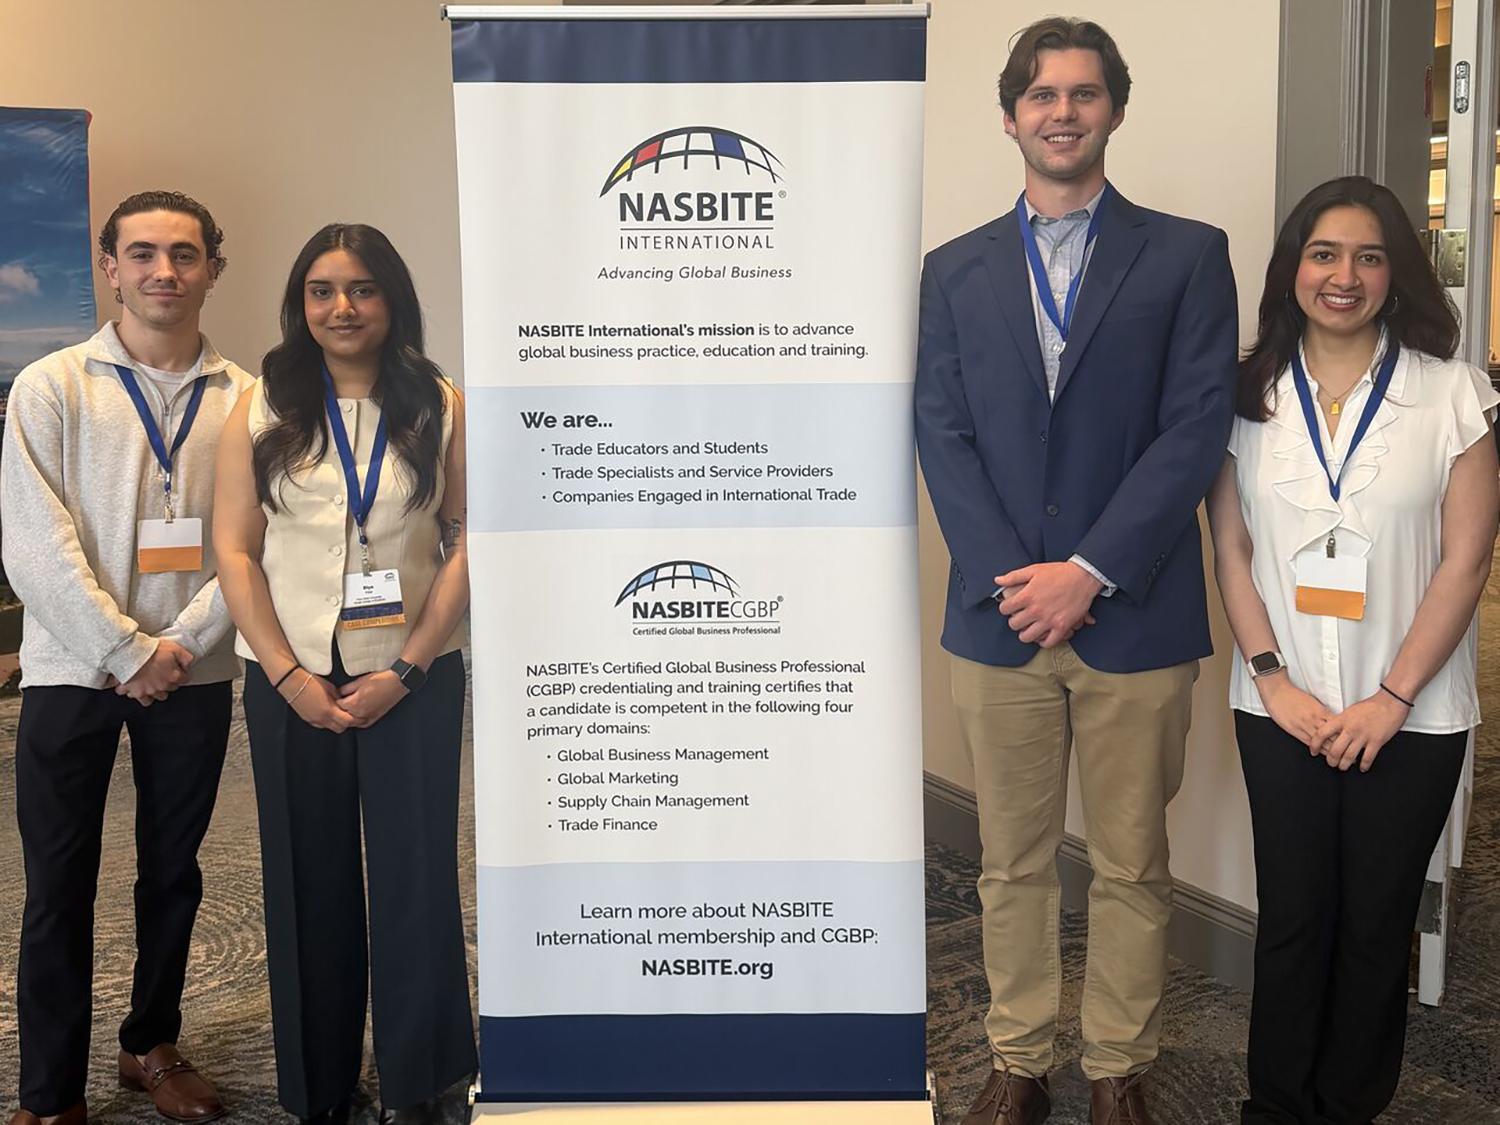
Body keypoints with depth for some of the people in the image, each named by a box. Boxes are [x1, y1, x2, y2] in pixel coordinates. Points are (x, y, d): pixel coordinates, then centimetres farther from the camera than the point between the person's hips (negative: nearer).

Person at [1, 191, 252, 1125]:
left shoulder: (245, 399, 2)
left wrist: (181, 645, -12)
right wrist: (126, 651, -13)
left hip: (193, 672, 2)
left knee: (173, 872, 14)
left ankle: (153, 1044, 32)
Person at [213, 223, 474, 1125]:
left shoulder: (441, 409, 3)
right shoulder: (262, 411, 6)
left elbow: (468, 544, -2)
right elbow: (235, 550, 2)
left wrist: (407, 668, -9)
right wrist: (290, 675, -7)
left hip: (412, 677, -1)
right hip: (292, 684, 1)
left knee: (415, 876, 1)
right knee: (308, 885, 7)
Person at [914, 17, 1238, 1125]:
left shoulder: (1187, 255, 3)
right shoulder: (955, 270, 9)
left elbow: (1196, 429, -6)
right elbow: (942, 434, 2)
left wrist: (1090, 570, -14)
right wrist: (1010, 579, -10)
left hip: (1134, 619, -1)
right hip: (999, 617, 2)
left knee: (1133, 867, 10)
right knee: (1014, 866, 12)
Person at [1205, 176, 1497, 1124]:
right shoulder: (1250, 394, 3)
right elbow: (1232, 550, 3)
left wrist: (1392, 698, -10)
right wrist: (1274, 679, -7)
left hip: (1410, 714, -1)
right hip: (1283, 708, 1)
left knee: (1377, 922, 9)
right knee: (1292, 916, 9)